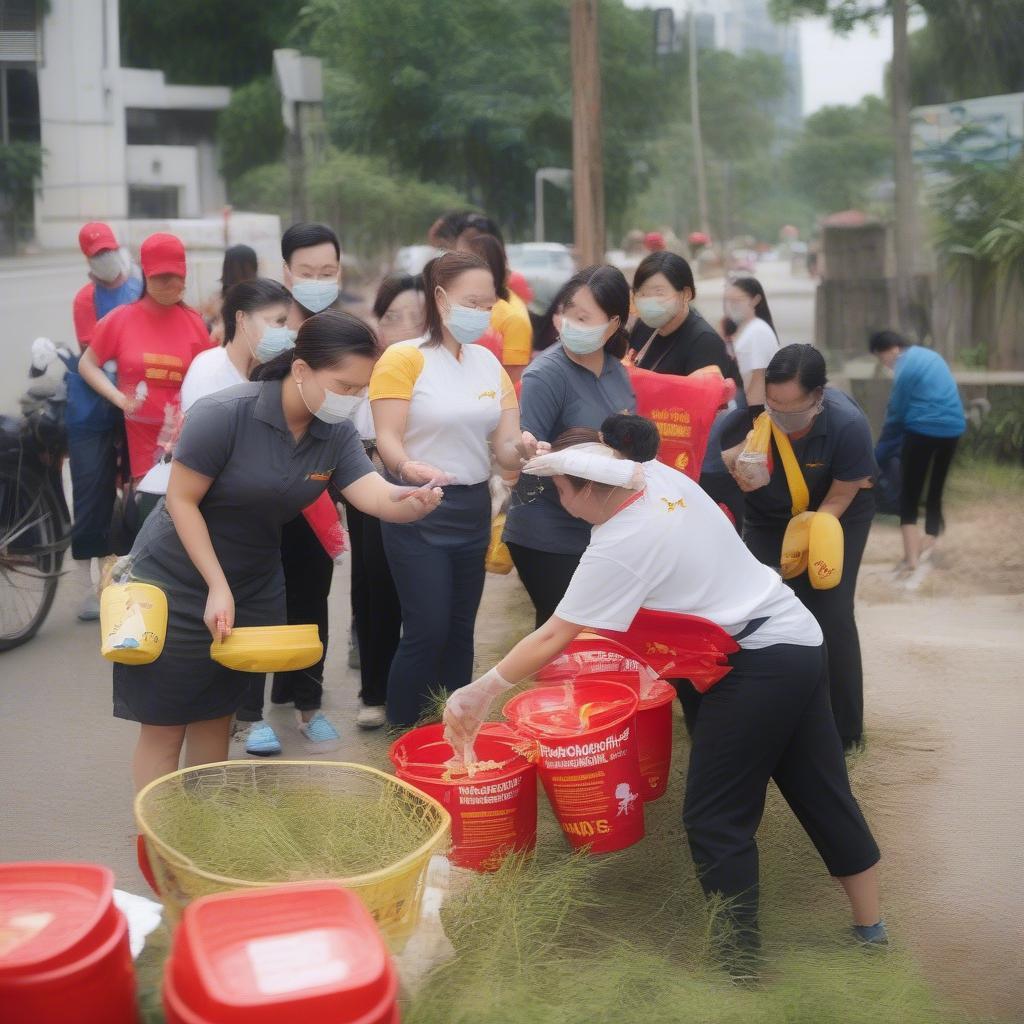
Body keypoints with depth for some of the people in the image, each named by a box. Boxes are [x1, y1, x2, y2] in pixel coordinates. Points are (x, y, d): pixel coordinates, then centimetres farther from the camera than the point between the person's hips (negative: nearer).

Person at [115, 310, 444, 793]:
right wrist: (218, 588, -22)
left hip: (255, 586, 6)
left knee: (215, 717, 17)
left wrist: (409, 503, -42)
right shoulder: (224, 413, -24)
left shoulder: (336, 433, -7)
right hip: (177, 584, -6)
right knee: (164, 726, 1)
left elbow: (375, 494, -19)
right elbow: (181, 500, -19)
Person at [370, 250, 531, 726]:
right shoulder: (404, 357, -9)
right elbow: (388, 439, -15)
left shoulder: (489, 363, 9)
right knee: (428, 630, -8)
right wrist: (408, 467, -36)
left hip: (473, 508, 6)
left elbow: (505, 445, 6)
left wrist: (520, 449, -18)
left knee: (460, 629, 10)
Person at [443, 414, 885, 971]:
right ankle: (871, 930, 27)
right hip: (801, 638, 9)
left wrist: (483, 690, -5)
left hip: (757, 664, -9)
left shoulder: (619, 548, -18)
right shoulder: (663, 476, 2)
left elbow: (551, 638, -14)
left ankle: (739, 959, 8)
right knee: (822, 794, 17)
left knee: (716, 818, 2)